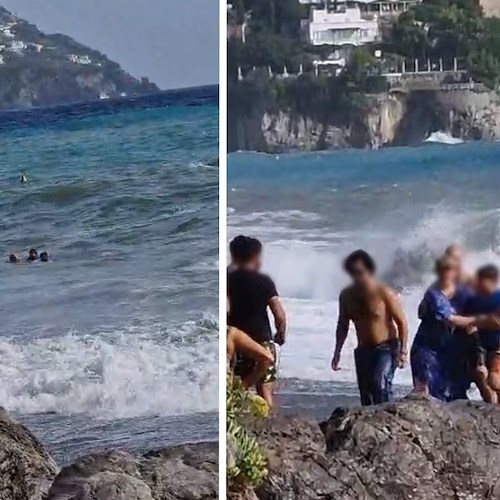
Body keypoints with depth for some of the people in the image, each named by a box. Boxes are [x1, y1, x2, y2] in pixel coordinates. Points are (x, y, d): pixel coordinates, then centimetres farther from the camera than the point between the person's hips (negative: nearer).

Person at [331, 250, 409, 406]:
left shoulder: (385, 293, -13)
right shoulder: (346, 296, 2)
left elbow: (402, 322, -10)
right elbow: (342, 326, 14)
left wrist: (403, 351, -16)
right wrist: (337, 353, 11)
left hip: (386, 348, -5)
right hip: (363, 351, 6)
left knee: (380, 385, -26)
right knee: (365, 396, 3)